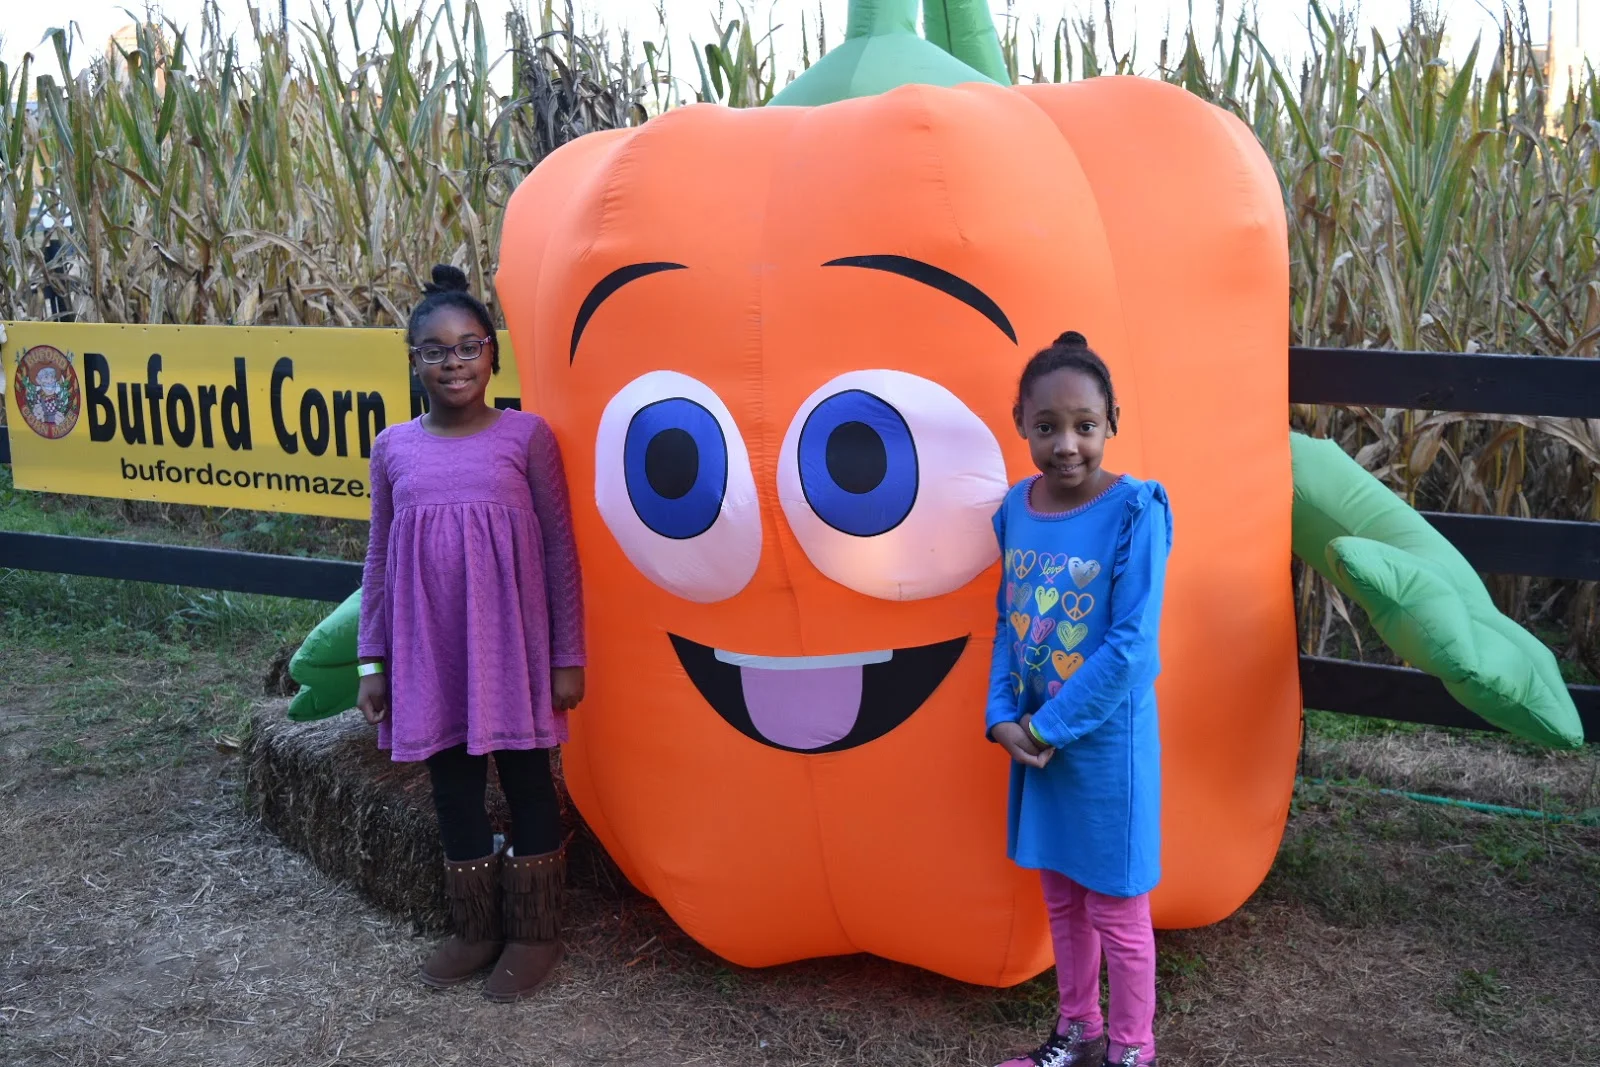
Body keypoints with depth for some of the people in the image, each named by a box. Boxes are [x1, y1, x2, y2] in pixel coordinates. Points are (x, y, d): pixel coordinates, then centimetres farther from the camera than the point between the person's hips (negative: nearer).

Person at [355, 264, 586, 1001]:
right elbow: (380, 562, 9)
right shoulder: (393, 449, 3)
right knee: (453, 786, 12)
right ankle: (475, 930, 29)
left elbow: (559, 552, -3)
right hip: (431, 651, 3)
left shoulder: (526, 436, -5)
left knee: (526, 781, 8)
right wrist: (373, 661, 7)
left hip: (512, 646, -3)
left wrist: (567, 657, -4)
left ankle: (533, 934, 24)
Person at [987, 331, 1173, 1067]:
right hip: (1035, 740, 6)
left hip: (1106, 743, -5)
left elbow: (1131, 647, -19)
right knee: (1062, 897, 20)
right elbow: (1008, 623, 5)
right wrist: (1003, 719, -7)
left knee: (1117, 909, 10)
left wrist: (1048, 727, -16)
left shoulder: (1135, 511, -18)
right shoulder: (1015, 508, -1)